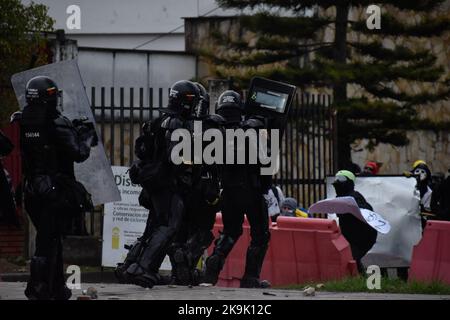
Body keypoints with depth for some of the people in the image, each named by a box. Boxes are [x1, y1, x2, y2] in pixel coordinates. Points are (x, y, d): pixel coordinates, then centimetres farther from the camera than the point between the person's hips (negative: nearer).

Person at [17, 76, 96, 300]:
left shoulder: (22, 125, 2)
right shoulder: (57, 125, -16)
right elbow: (78, 154, -17)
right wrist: (86, 137, 6)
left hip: (32, 190, 6)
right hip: (55, 190, -6)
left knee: (51, 238, 16)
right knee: (48, 241, -4)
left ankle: (57, 289, 21)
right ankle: (38, 289, -9)